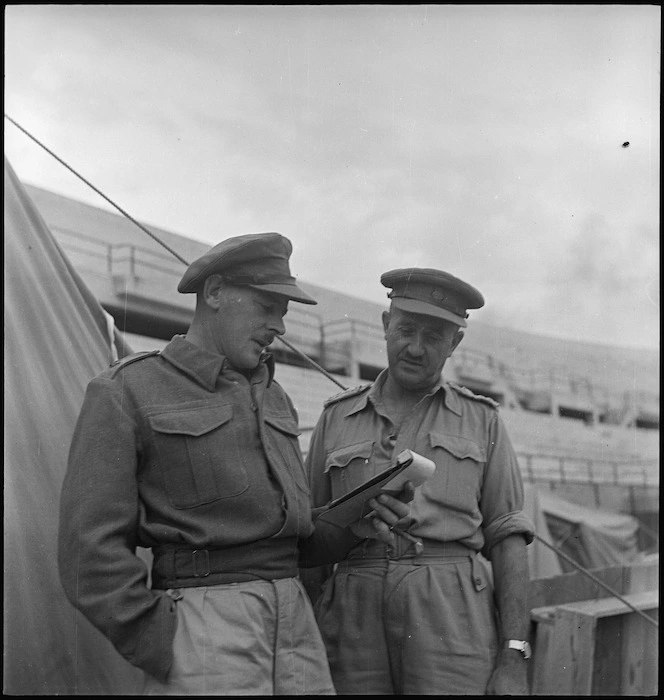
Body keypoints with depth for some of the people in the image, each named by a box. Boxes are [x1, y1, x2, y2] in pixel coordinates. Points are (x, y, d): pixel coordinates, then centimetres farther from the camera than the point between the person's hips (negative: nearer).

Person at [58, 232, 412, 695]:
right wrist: (167, 657, -11)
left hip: (295, 619, 6)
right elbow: (91, 551, -8)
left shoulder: (273, 398, 19)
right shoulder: (126, 392, -1)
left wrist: (352, 526, 4)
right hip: (202, 621, -6)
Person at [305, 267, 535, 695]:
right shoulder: (338, 418, 14)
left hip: (452, 620, -2)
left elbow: (506, 539, 5)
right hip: (358, 621, 2)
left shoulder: (481, 421, 11)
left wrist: (515, 659, -5)